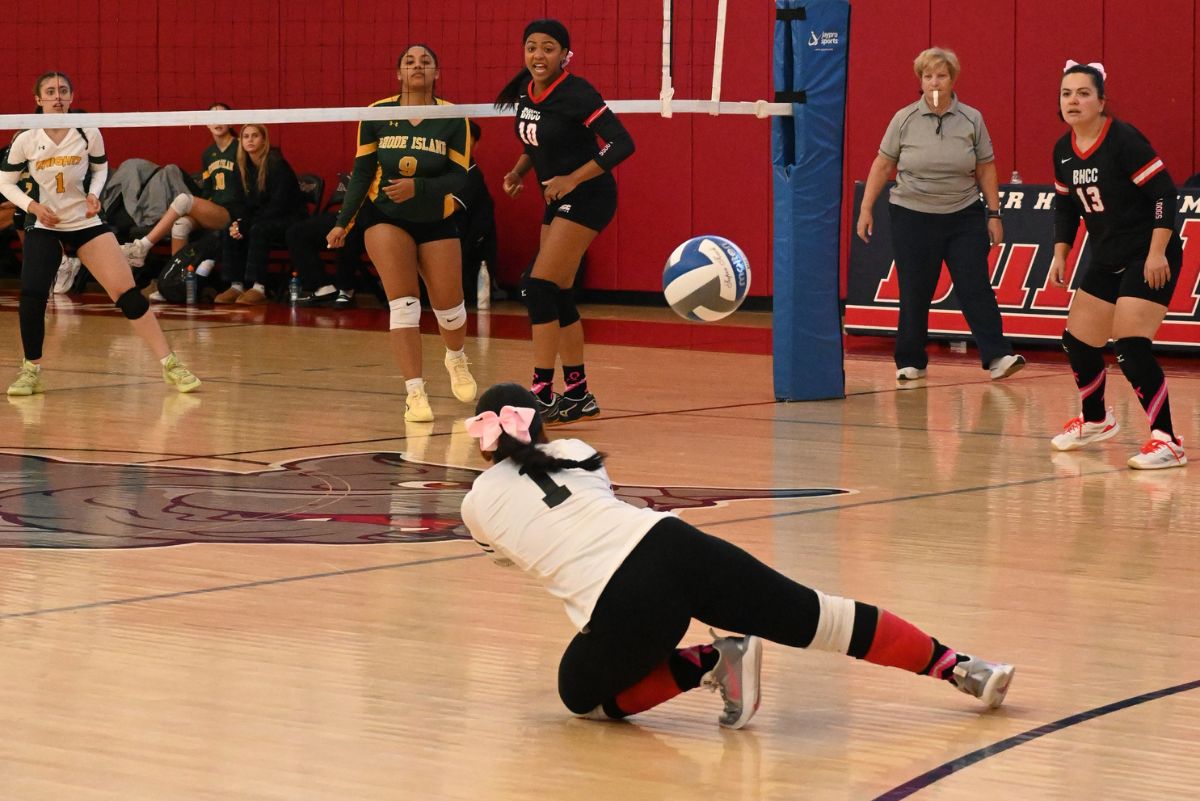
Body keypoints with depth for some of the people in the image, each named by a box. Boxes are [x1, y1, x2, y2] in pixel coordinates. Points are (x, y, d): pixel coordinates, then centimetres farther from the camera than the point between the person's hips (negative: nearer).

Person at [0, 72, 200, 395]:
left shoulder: (88, 135, -8)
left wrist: (93, 195, -8)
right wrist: (33, 206, -12)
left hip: (86, 222, 0)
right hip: (45, 226, 0)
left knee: (127, 292, -10)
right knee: (31, 295, -17)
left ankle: (170, 364, -6)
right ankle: (31, 369, 5)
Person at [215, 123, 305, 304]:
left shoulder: (276, 164, -16)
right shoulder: (244, 166, 5)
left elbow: (278, 204, -20)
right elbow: (250, 203, 7)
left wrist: (246, 225, -22)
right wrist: (239, 223, -14)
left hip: (289, 218, -7)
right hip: (261, 218, 7)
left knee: (258, 230, -33)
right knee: (229, 232, -15)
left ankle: (258, 288, -34)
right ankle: (236, 286, -19)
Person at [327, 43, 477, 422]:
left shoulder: (453, 119, -10)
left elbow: (458, 177, -12)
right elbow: (362, 173, -2)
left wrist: (417, 187, -27)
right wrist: (343, 221, -5)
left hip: (436, 221, 1)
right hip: (385, 217, -1)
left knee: (448, 304, 7)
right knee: (404, 303, -14)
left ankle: (456, 359, 41)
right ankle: (415, 392, -14)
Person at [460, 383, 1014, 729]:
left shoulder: (479, 503, 17)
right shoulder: (570, 453, 23)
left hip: (622, 604, -4)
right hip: (672, 543, 4)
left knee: (582, 694, 22)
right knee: (815, 616, 15)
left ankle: (708, 664, 2)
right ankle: (961, 668, 12)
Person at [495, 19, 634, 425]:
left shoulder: (575, 94, -19)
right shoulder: (525, 92, 4)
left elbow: (622, 144, -25)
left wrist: (572, 179, -26)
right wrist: (519, 170, 3)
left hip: (587, 197, -9)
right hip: (558, 202, 9)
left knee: (539, 287, -15)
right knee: (558, 295, 9)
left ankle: (542, 394, -12)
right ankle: (577, 395, 18)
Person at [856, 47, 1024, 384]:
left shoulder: (971, 120, 1)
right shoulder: (904, 120, 0)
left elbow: (986, 169, 6)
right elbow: (882, 166, 6)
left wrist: (993, 213, 3)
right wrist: (866, 209, 3)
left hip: (964, 217, 0)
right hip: (913, 217, 0)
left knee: (976, 288, -7)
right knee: (914, 293, 4)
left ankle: (997, 356, -9)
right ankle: (910, 363, 14)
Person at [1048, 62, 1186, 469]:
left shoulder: (1123, 140, -19)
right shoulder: (1063, 150, 3)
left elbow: (1164, 193, -21)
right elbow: (1066, 205, 17)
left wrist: (1157, 253, -24)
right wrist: (1060, 253, 8)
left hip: (1149, 259, -8)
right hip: (1106, 261, 8)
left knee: (1131, 347, -20)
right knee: (1077, 342, 14)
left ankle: (1167, 441, -15)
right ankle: (1095, 420, 39)